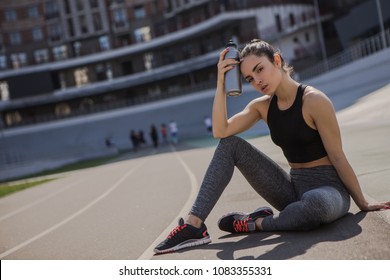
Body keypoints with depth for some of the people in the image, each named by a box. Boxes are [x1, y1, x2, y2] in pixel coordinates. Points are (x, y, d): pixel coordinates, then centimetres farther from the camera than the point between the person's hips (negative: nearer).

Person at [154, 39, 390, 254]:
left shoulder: (313, 100, -16)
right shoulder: (262, 106, 3)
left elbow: (337, 156, -12)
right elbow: (220, 131, -11)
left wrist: (362, 202, -4)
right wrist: (221, 81, -13)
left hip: (327, 188, -5)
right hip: (293, 189, 6)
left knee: (316, 203, -44)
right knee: (230, 145, -4)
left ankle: (257, 223, -13)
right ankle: (195, 224, -14)